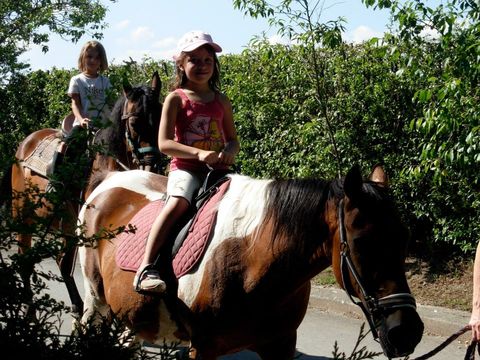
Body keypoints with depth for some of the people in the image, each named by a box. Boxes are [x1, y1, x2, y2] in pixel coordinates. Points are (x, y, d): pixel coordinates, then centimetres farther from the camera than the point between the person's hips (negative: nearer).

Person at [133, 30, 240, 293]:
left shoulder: (221, 101, 16)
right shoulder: (176, 99, 3)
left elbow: (233, 140, 19)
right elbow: (164, 143, -6)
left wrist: (229, 151, -7)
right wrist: (199, 153, -20)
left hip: (218, 170, 5)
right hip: (185, 168, -5)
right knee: (178, 202, -33)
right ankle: (146, 268, -36)